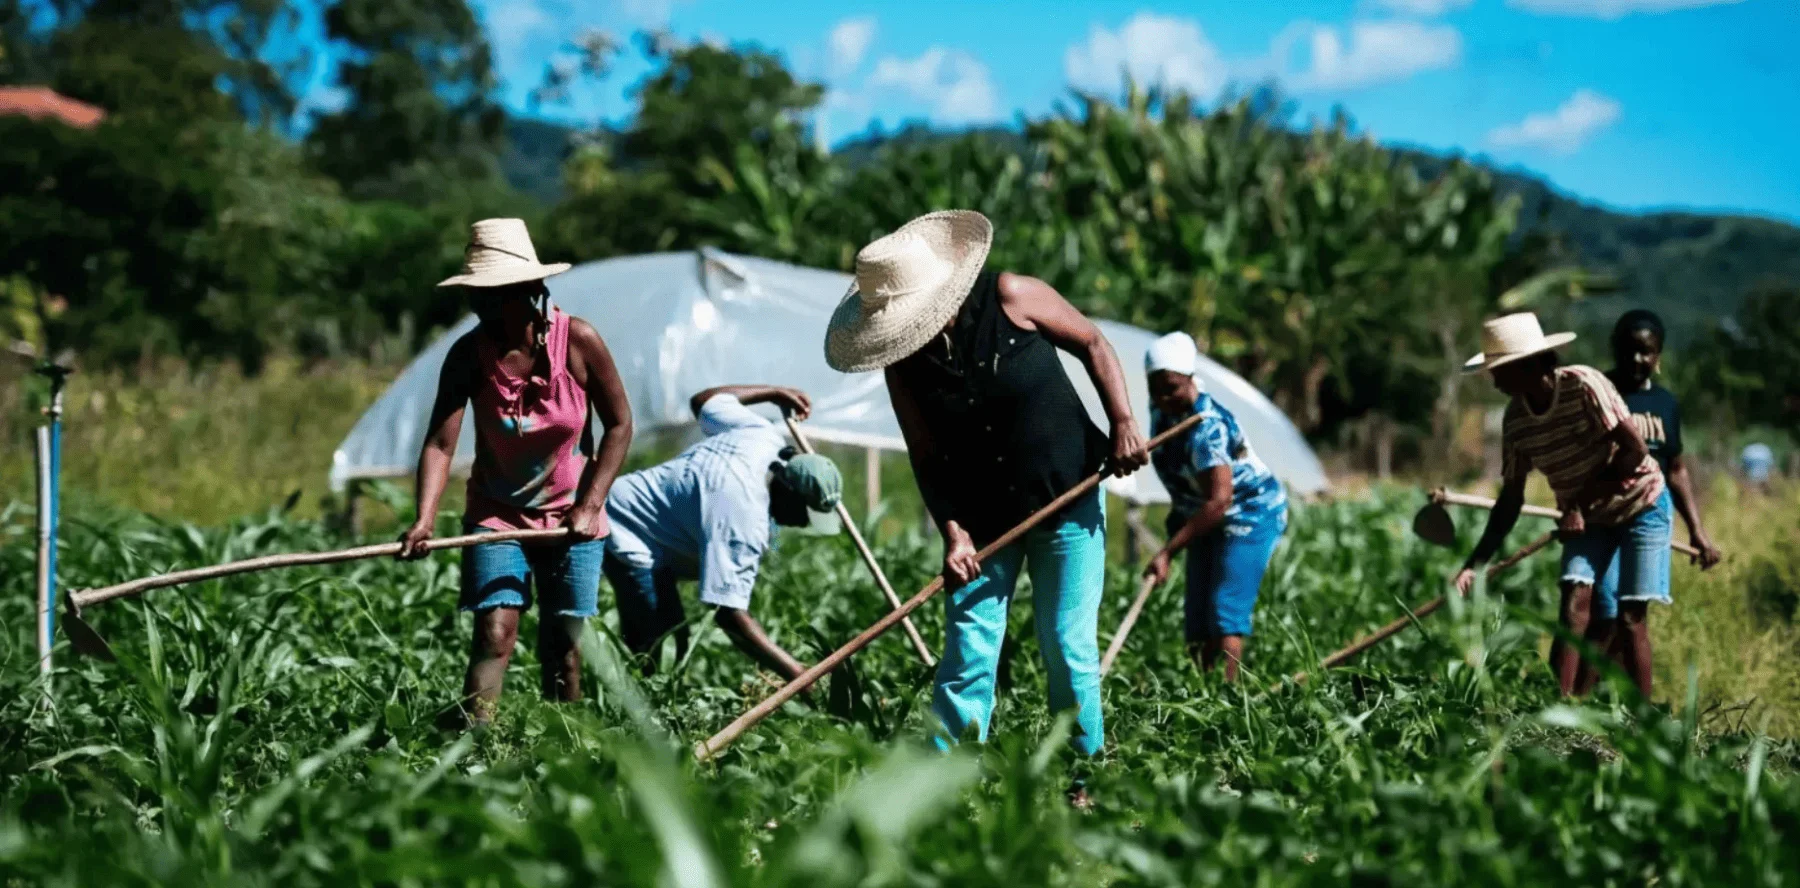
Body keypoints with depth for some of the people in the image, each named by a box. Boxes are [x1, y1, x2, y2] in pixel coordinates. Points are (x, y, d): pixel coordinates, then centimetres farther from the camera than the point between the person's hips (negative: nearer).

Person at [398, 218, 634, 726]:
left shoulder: (578, 342, -13)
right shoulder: (468, 354, -13)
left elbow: (619, 425, -4)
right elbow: (440, 442, -19)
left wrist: (590, 505, -11)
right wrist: (425, 519, -34)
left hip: (571, 517, 0)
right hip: (497, 514, 0)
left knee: (562, 645, 1)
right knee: (494, 633, -15)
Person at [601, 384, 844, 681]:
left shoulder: (762, 435, -7)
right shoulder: (744, 516, -33)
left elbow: (703, 401, 15)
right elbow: (730, 614, -36)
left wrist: (776, 393, 26)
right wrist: (797, 673, -39)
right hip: (628, 538, -11)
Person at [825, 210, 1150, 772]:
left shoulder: (1011, 298, -15)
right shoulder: (903, 363, -7)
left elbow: (1092, 345, -3)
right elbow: (926, 457, -3)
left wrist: (1123, 423, -13)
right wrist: (952, 531, -15)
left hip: (1067, 500, -2)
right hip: (982, 519, 2)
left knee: (1068, 648, -1)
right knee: (968, 651, -5)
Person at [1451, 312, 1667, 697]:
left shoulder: (1585, 386, -25)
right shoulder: (1516, 421, -9)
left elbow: (1636, 450, -23)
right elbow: (1511, 499, -4)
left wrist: (1582, 502, -24)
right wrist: (1474, 564, -12)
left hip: (1640, 505, -4)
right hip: (1585, 519, 4)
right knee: (1575, 603, -12)